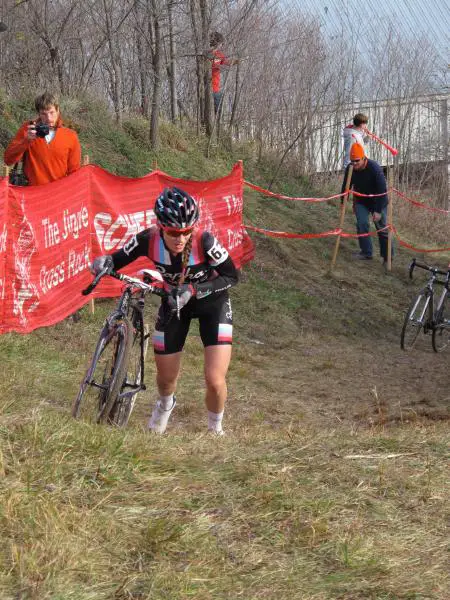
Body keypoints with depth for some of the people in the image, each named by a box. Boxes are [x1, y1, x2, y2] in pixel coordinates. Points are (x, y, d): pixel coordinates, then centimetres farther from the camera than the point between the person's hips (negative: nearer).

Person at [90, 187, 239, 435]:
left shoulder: (204, 242, -35)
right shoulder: (148, 240, -28)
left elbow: (231, 276, -25)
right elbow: (119, 259, -14)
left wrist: (193, 290, -37)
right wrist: (104, 263, -38)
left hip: (211, 303, -3)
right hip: (175, 303, 3)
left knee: (215, 381, -12)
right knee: (166, 378, 13)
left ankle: (215, 429, 20)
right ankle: (165, 405, 51)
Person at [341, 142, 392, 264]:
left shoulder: (374, 168, -31)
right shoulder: (350, 169, -17)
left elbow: (382, 190, -29)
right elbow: (346, 186, 0)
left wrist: (378, 211, -29)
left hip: (377, 202, -3)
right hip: (361, 201, 4)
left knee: (382, 228, -1)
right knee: (362, 224, -12)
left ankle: (387, 256, 9)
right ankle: (366, 253, 1)